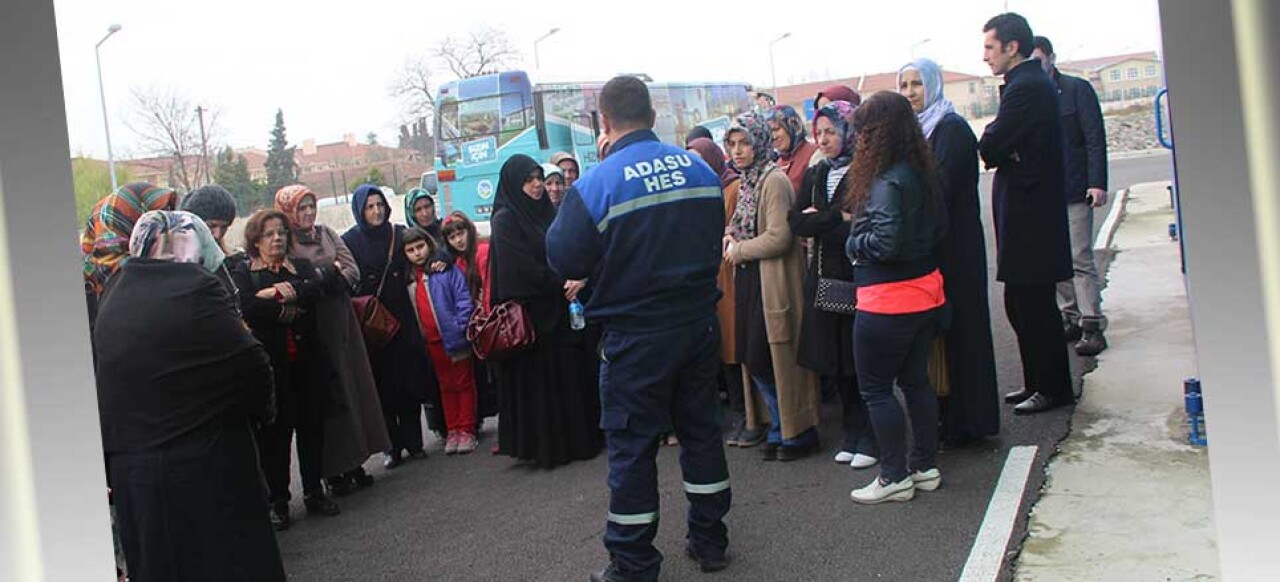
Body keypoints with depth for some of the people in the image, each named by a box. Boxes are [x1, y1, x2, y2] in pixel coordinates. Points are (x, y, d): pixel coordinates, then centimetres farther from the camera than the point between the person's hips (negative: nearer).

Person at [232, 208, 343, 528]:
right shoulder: (244, 272, 5)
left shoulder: (301, 266, 14)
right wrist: (289, 309, -12)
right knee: (274, 432, -1)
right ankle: (278, 500, 10)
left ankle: (314, 492, 20)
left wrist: (280, 292, -15)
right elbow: (246, 307, -15)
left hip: (306, 358, 3)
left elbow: (317, 288, -8)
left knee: (311, 427, 7)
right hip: (270, 361, -3)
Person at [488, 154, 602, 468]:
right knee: (539, 379, -3)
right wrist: (562, 284, -10)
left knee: (573, 372, 6)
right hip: (532, 312, -6)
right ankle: (545, 446, 5)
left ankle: (581, 439, 14)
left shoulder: (549, 213, 14)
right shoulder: (505, 220, -6)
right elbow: (523, 268, -14)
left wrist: (579, 278, -11)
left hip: (562, 308, 6)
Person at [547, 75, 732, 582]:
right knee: (701, 429, 17)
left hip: (636, 336, -5)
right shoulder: (700, 170, 2)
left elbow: (563, 261, -10)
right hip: (700, 324, 5)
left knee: (632, 446, 6)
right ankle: (709, 541, 28)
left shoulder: (596, 186, -16)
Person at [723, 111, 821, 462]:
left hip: (774, 281, -9)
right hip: (749, 280, 9)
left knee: (781, 360, -1)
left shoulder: (774, 180, -15)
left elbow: (778, 237, -20)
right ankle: (781, 430, 25)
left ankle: (798, 433, 13)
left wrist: (739, 251, -10)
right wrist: (730, 235, 4)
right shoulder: (746, 181, 13)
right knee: (753, 359, 12)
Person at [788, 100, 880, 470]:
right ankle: (852, 434, 23)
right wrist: (836, 220, -10)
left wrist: (818, 219, -10)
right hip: (824, 277, 6)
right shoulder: (815, 176, 13)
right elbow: (796, 222, 3)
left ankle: (870, 439, 12)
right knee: (834, 363, 10)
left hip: (858, 276, -6)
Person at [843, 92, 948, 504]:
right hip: (925, 289, 9)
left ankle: (895, 477, 9)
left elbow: (886, 241, -25)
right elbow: (939, 227, 15)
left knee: (875, 387, 3)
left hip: (889, 299, -9)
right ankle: (925, 467, 25)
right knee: (916, 379, 17)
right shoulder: (923, 172, 7)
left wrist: (854, 243, -8)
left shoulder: (886, 180, -21)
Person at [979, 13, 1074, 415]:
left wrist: (998, 153, 0)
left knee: (1034, 306, -2)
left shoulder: (1025, 88, -17)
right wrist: (1006, 154, -6)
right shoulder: (1035, 83, 16)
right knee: (1021, 304, 15)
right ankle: (1037, 382, 25)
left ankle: (1053, 388, 9)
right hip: (1029, 214, 10)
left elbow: (989, 147, -20)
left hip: (1029, 215, -10)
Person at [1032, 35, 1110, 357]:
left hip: (1074, 191, -4)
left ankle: (1092, 325, -2)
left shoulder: (1077, 89, -1)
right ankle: (1070, 318, 17)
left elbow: (1095, 138, -4)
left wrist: (1097, 183, -12)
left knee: (1080, 260, -6)